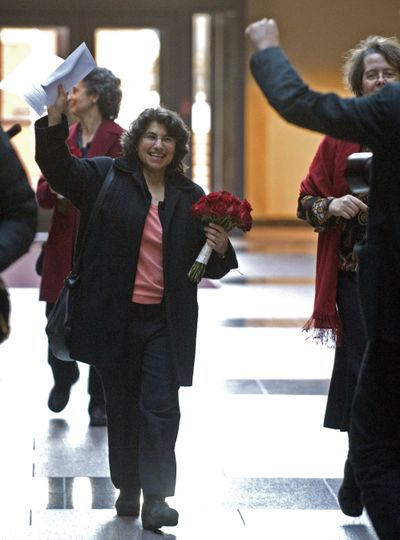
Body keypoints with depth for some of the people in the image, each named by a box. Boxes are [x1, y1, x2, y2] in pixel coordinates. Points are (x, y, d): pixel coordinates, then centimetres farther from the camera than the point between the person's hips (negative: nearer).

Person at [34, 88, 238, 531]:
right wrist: (56, 117, -29)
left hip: (166, 322, 0)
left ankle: (156, 496, -3)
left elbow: (209, 268, 14)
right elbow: (58, 167, -14)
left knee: (160, 406, -5)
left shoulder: (191, 197, 7)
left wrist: (219, 249, -10)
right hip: (115, 316, 0)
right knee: (121, 405, 11)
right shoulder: (105, 177, 2)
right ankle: (127, 488, 24)